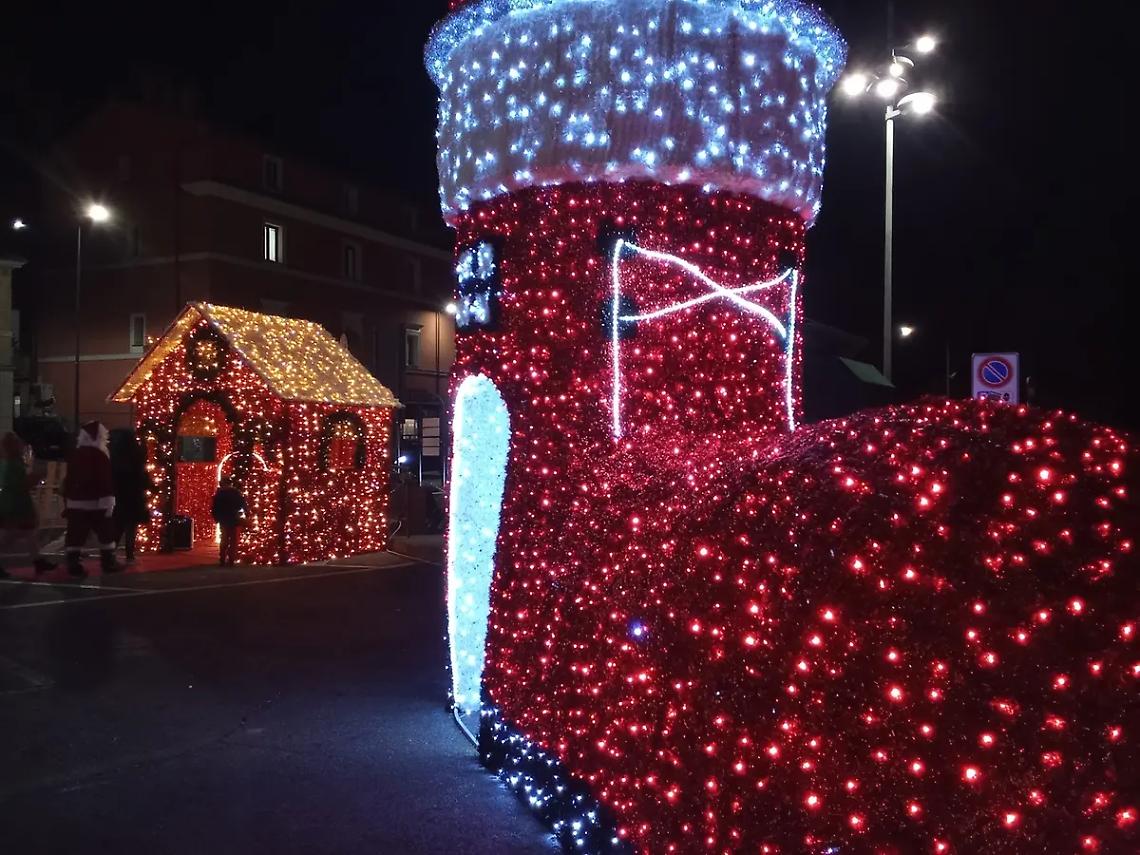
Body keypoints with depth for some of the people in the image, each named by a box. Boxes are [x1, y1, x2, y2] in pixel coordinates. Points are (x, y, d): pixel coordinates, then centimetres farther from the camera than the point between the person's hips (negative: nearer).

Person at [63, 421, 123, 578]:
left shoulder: (75, 455, 11)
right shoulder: (99, 455, -10)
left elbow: (68, 480, 16)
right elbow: (106, 481, -16)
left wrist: (67, 501, 22)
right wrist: (108, 501, -16)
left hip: (76, 502, 6)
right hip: (96, 503, -6)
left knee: (76, 535, 4)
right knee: (106, 533, 6)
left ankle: (74, 565, 1)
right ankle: (109, 563, 10)